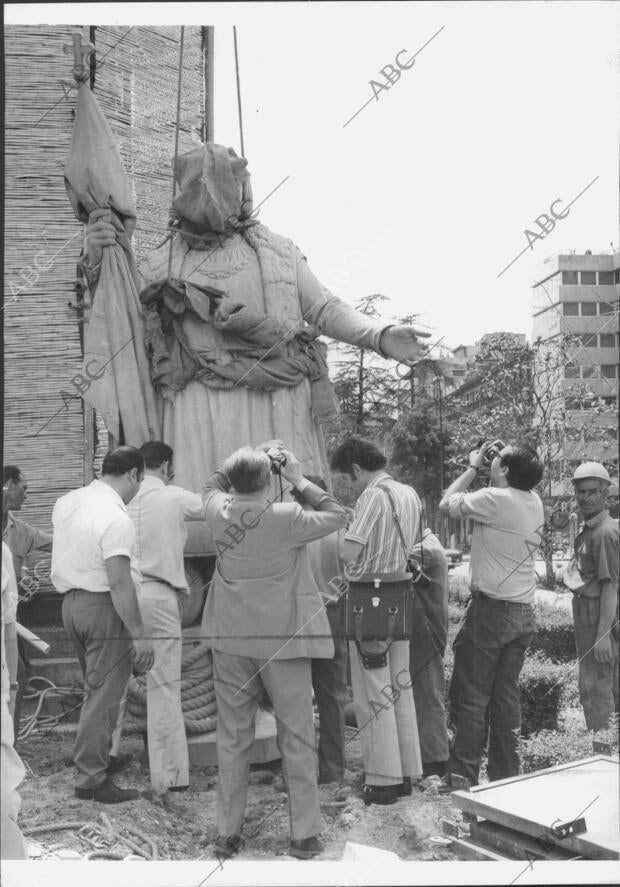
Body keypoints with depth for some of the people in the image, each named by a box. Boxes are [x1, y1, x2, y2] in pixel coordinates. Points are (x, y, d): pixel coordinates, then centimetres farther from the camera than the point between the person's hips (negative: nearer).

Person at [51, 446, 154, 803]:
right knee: (103, 695, 1)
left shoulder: (66, 502, 5)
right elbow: (119, 583, -25)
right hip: (104, 608, -9)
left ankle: (101, 757, 36)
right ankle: (91, 779, 9)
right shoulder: (117, 519, -22)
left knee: (99, 689, 22)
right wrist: (139, 635, -22)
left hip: (71, 602, 9)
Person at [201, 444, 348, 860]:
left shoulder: (219, 512, -6)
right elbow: (338, 516, -4)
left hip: (231, 638, 4)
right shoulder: (287, 518, -19)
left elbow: (213, 485, 17)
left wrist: (243, 461, 10)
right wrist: (299, 478, -3)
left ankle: (227, 832, 21)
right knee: (297, 736, 8)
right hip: (282, 638, -4)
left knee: (233, 736, 13)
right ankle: (305, 834, 16)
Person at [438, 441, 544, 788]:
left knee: (471, 696, 1)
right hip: (525, 613, 7)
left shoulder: (495, 499, -16)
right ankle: (506, 774, 18)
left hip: (491, 609, -7)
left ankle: (463, 775, 5)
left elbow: (447, 503, -2)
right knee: (506, 695, 13)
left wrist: (473, 467, 8)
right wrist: (480, 470, 11)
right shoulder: (535, 502, 4)